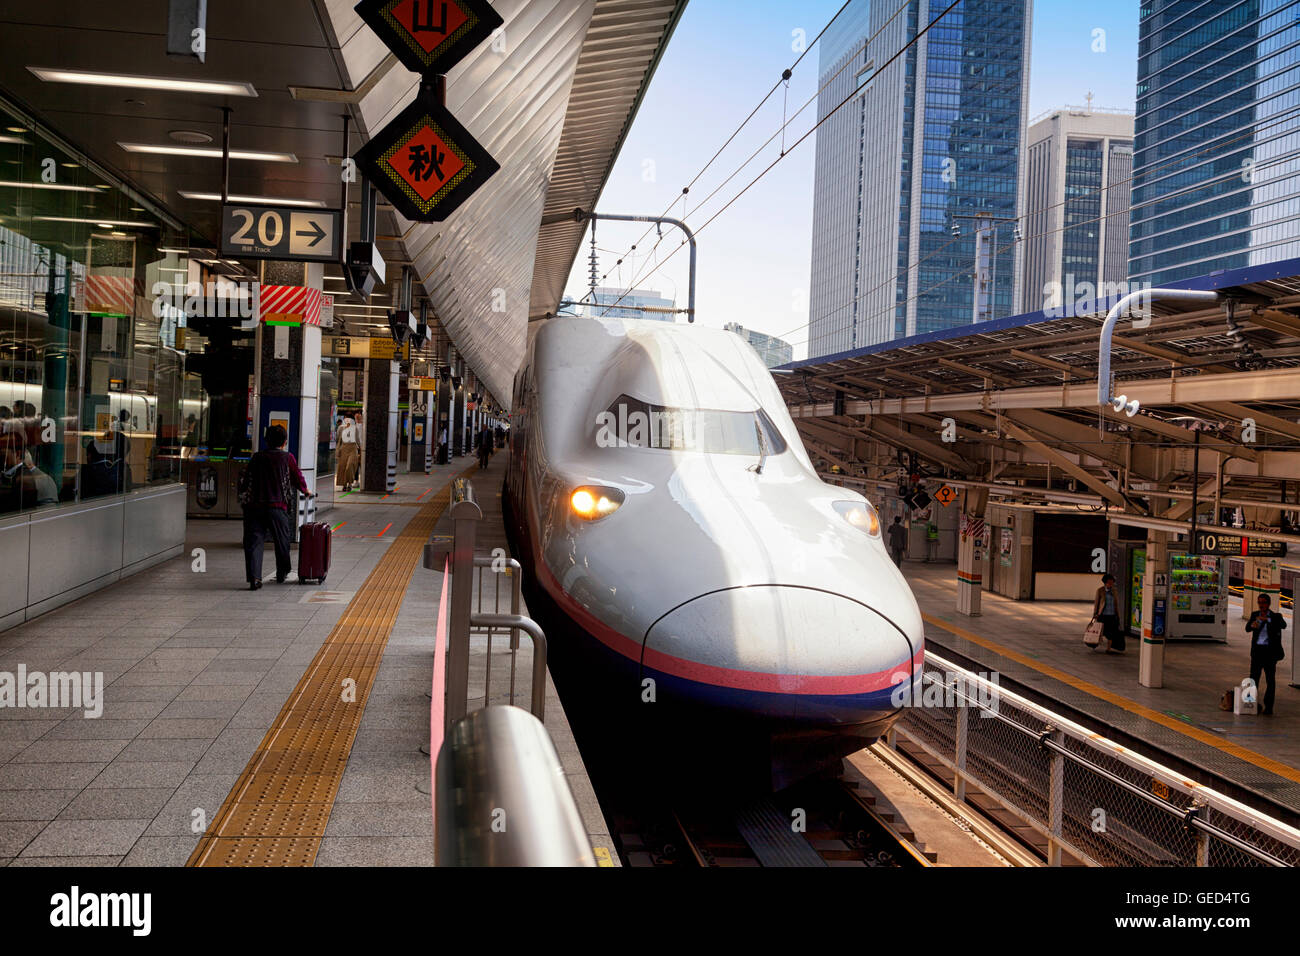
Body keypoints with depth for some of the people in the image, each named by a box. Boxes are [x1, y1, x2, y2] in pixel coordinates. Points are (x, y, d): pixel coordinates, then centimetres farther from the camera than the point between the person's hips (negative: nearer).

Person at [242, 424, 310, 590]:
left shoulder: (257, 457, 12)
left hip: (255, 505, 2)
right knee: (281, 542, 16)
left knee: (254, 542, 0)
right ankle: (281, 575, 29)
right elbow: (298, 479, 12)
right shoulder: (287, 458, 4)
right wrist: (305, 491, 31)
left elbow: (248, 481, 18)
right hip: (278, 506, -2)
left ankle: (254, 577, -15)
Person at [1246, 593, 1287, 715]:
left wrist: (1267, 619, -35)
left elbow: (1283, 625, -22)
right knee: (1253, 678, -1)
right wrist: (1252, 625, -28)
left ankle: (1268, 706, 9)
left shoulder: (1275, 616, 0)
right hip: (1257, 650, 2)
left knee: (1271, 679, 3)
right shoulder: (1254, 615, 9)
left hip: (1270, 650, -2)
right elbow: (1247, 629, -4)